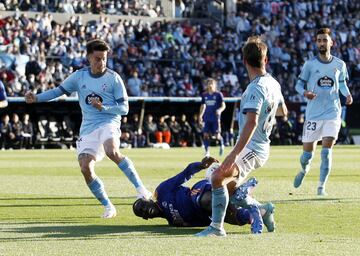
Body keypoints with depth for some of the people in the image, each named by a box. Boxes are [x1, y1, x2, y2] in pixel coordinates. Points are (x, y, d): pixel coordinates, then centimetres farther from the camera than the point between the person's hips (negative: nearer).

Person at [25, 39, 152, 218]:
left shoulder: (113, 78, -1)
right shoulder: (79, 76, 9)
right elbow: (59, 91, 17)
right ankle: (108, 207, 3)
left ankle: (139, 187, -25)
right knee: (85, 168, -12)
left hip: (109, 122, -4)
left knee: (112, 152, -35)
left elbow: (124, 108, -2)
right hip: (88, 128, 4)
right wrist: (36, 98, 3)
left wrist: (103, 108, -17)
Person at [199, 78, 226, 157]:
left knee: (217, 136, -5)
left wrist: (220, 110, -24)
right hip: (207, 118, 4)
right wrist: (200, 115, 12)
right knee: (206, 135, -6)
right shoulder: (204, 95, 10)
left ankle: (222, 145, 26)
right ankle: (207, 151, 1)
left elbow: (223, 105, -4)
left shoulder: (218, 94, -2)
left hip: (215, 118, -4)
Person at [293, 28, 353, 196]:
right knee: (307, 154, 5)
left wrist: (347, 94, -3)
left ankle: (321, 186, -2)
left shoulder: (339, 65, 4)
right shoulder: (310, 64, -2)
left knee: (327, 152, -13)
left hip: (332, 114, 0)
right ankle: (304, 170, 40)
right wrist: (305, 92, -20)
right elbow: (299, 84, 2)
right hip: (313, 115, 0)